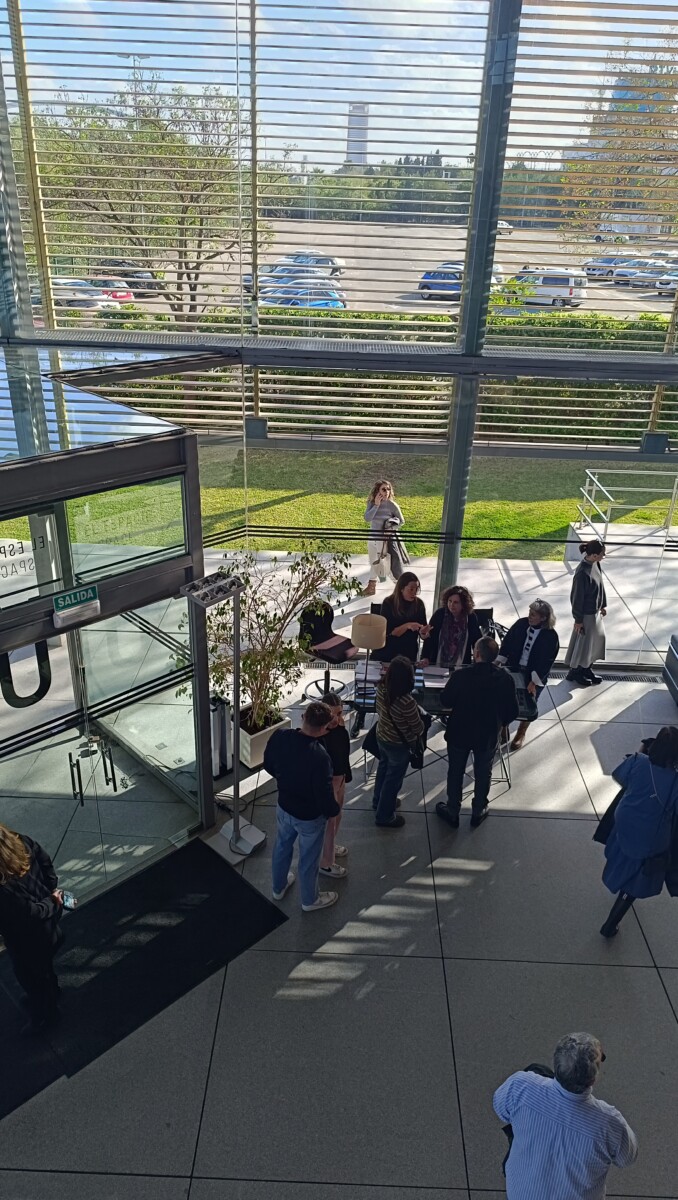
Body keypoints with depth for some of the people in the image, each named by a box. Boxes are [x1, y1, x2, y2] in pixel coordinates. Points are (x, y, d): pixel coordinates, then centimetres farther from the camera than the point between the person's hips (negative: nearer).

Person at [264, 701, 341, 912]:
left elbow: (268, 766, -2)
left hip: (284, 806, 5)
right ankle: (310, 900, 47)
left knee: (282, 846, 31)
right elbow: (325, 797, -28)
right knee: (308, 859, 21)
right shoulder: (319, 756, -39)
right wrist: (335, 810, -6)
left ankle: (278, 887, 56)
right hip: (310, 817, -5)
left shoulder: (279, 736, -21)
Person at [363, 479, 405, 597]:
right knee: (373, 563, 19)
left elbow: (401, 521, -6)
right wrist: (376, 505, -25)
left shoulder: (392, 505, -14)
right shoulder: (371, 503, -5)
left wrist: (391, 529, -18)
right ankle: (371, 586, 36)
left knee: (385, 563, -1)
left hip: (386, 539, -5)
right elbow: (367, 518, -20)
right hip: (372, 537, 5)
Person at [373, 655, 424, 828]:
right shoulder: (406, 701, -37)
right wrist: (421, 729, 2)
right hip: (399, 745, -6)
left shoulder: (381, 688, -18)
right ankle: (385, 816, 34)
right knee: (393, 779, 15)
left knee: (383, 768, 30)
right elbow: (418, 727, -21)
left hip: (381, 736, 7)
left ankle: (379, 801, 53)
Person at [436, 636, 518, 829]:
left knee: (455, 773, 19)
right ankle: (478, 812, 38)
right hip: (488, 735, 2)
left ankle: (452, 812, 34)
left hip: (459, 733, -1)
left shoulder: (461, 676, -25)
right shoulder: (505, 678, -18)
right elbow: (512, 711, -7)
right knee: (483, 774, 22)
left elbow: (445, 702, -11)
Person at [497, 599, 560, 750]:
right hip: (513, 669, 3)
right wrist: (498, 661, -3)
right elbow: (507, 642, 1)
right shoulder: (521, 623, -9)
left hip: (534, 675, -3)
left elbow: (546, 663, -18)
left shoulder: (550, 636, -18)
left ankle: (520, 735, 37)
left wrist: (534, 682, -22)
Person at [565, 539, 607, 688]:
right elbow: (577, 598, -23)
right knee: (582, 644, 9)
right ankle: (574, 673, 29)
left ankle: (587, 670, 39)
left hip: (595, 612, 9)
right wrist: (578, 619, -15)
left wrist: (603, 605, 18)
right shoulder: (582, 572, -31)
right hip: (586, 615, -9)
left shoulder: (595, 564, -4)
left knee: (596, 640, 21)